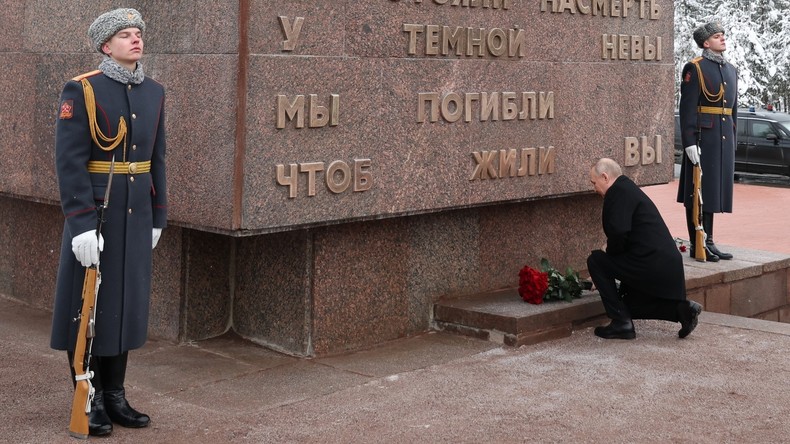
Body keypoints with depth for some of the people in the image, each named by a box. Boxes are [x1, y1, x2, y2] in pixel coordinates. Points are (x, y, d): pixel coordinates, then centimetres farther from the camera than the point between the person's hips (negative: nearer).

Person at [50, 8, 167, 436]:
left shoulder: (153, 92, 7)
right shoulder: (81, 91, -12)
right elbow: (69, 162, -17)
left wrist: (157, 217, 11)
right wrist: (82, 224, -22)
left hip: (135, 213, 6)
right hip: (94, 212, -6)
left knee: (125, 302, 11)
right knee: (87, 305, 2)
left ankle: (114, 396, 21)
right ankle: (89, 401, 13)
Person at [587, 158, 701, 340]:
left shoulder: (618, 191, -11)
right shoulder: (628, 188, 21)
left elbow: (619, 234, -22)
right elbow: (624, 235, 29)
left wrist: (608, 250, -1)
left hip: (651, 266, -10)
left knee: (596, 260, 0)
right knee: (630, 303, 24)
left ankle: (621, 323, 0)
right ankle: (682, 309, 10)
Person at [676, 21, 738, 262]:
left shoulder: (731, 70, 15)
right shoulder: (695, 68, -7)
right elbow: (687, 109, -13)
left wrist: (731, 140, 17)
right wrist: (690, 142, -18)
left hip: (724, 138, 7)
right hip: (702, 137, -7)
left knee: (715, 189, 11)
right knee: (698, 191, -2)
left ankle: (708, 242, 17)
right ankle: (696, 245, 3)